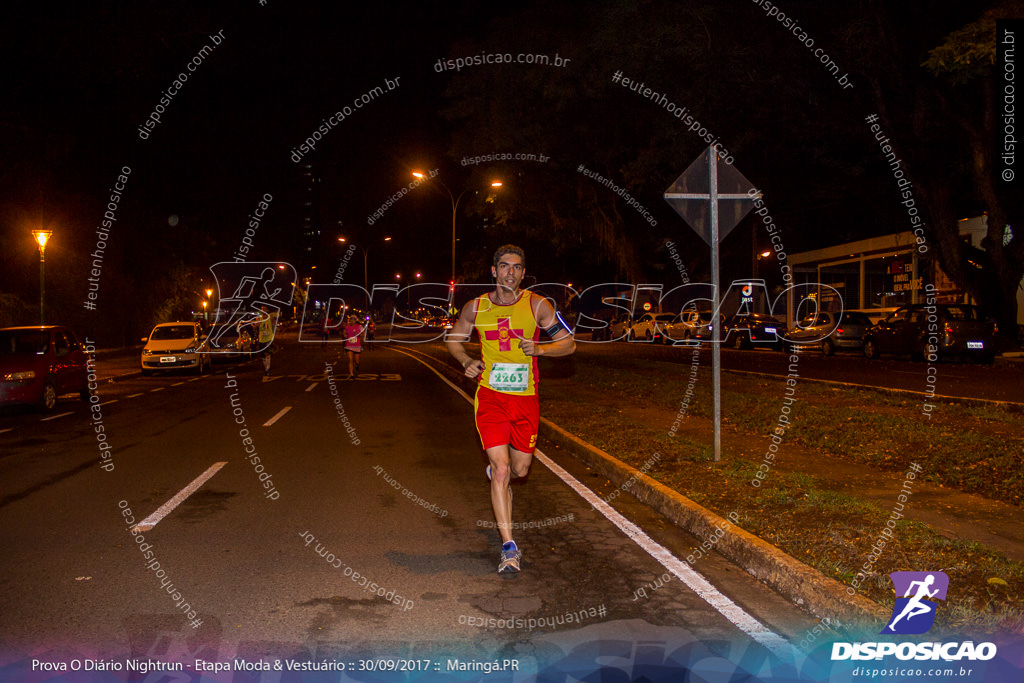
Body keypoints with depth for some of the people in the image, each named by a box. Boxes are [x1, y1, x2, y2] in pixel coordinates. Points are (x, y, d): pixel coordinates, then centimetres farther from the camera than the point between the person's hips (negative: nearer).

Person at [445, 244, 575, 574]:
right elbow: (453, 339, 16)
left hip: (525, 398, 1)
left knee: (520, 469, 11)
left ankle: (497, 474, 50)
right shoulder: (476, 308, 0)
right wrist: (466, 362, -4)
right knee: (501, 469, -10)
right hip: (490, 396, -1)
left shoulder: (536, 305, -3)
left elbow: (569, 344, 1)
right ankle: (509, 546, -3)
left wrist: (539, 349, -17)